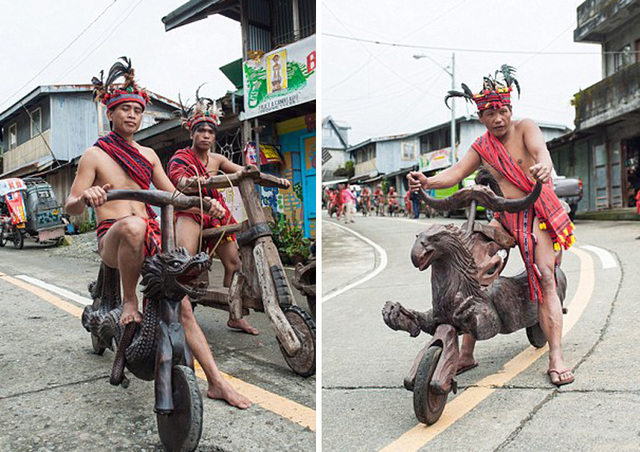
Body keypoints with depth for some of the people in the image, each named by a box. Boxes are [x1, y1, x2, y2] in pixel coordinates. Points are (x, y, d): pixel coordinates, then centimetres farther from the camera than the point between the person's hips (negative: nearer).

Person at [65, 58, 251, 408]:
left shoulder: (147, 154, 18)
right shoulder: (94, 155, 4)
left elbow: (172, 195, 19)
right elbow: (71, 207, -3)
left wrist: (204, 201, -1)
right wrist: (86, 196, -27)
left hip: (152, 238, 4)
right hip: (111, 239, -4)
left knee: (182, 305, -7)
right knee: (132, 225, -41)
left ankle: (216, 382, -2)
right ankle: (129, 301, -19)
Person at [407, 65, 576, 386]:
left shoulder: (524, 127, -3)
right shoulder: (482, 146, 9)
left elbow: (540, 149, -23)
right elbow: (457, 172, -2)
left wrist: (543, 165, -49)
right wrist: (428, 182, -23)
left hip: (536, 214, -4)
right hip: (503, 217, 4)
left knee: (545, 279, -15)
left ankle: (556, 359, -10)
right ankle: (466, 353, 1)